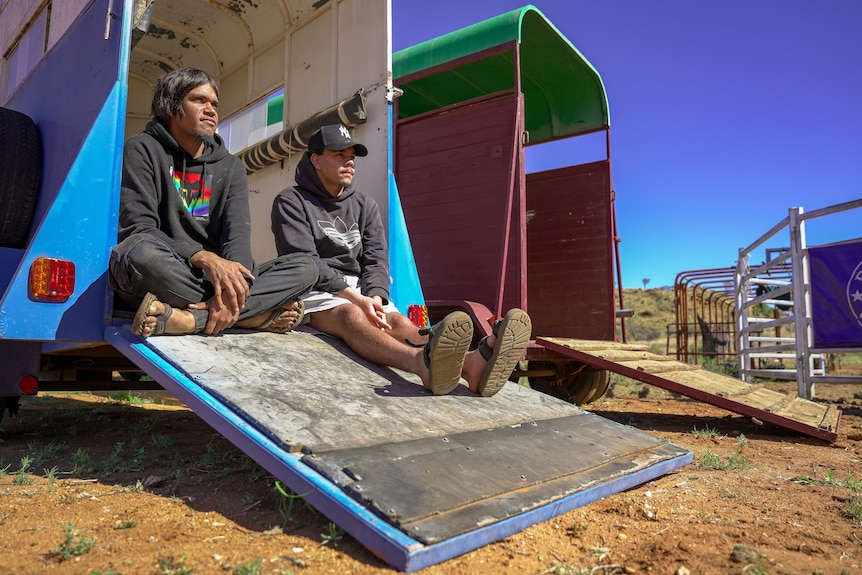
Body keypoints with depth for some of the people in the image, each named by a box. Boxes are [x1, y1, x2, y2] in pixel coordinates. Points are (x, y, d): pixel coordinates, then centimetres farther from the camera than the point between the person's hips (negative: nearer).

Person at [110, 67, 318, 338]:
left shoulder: (230, 166, 12)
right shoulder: (142, 150, 1)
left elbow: (238, 234, -4)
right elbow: (138, 229, -13)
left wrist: (233, 288, -26)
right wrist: (204, 259, -30)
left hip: (214, 280, 5)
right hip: (157, 282, -4)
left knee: (305, 267, -14)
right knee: (140, 251, -39)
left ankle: (184, 320, -28)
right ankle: (260, 315, -27)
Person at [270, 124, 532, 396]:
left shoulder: (365, 205, 17)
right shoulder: (291, 202, 3)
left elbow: (376, 260, 7)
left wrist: (375, 298, -16)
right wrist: (357, 298, -21)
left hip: (361, 290, 4)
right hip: (315, 292, -4)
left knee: (396, 321, -27)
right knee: (352, 316, -37)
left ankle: (470, 363, -59)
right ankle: (423, 362, -70)